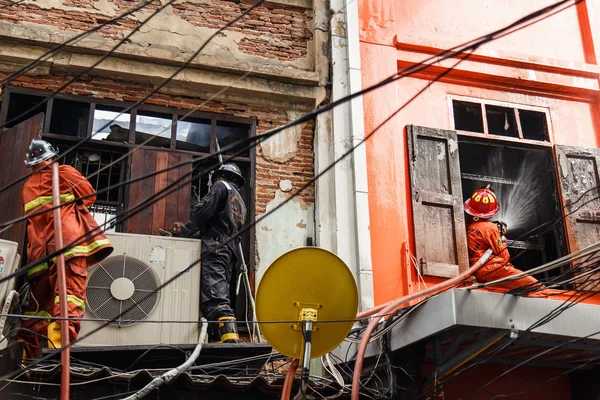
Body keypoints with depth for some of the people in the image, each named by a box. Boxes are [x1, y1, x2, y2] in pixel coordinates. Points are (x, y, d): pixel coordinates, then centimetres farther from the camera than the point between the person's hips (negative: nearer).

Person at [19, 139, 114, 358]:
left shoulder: (28, 187, 20)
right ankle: (58, 346, -31)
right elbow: (90, 196, 11)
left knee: (38, 303, 11)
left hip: (39, 252, 6)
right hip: (68, 243, -6)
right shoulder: (65, 172, 6)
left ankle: (25, 353, 12)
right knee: (70, 293, -15)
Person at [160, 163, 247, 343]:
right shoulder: (240, 202, 34)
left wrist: (183, 231, 4)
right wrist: (183, 231, 23)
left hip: (214, 249, -9)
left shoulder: (221, 186, 10)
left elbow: (203, 211, -6)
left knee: (214, 298, -20)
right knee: (221, 297, 4)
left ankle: (230, 340, -34)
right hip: (230, 252, 9)